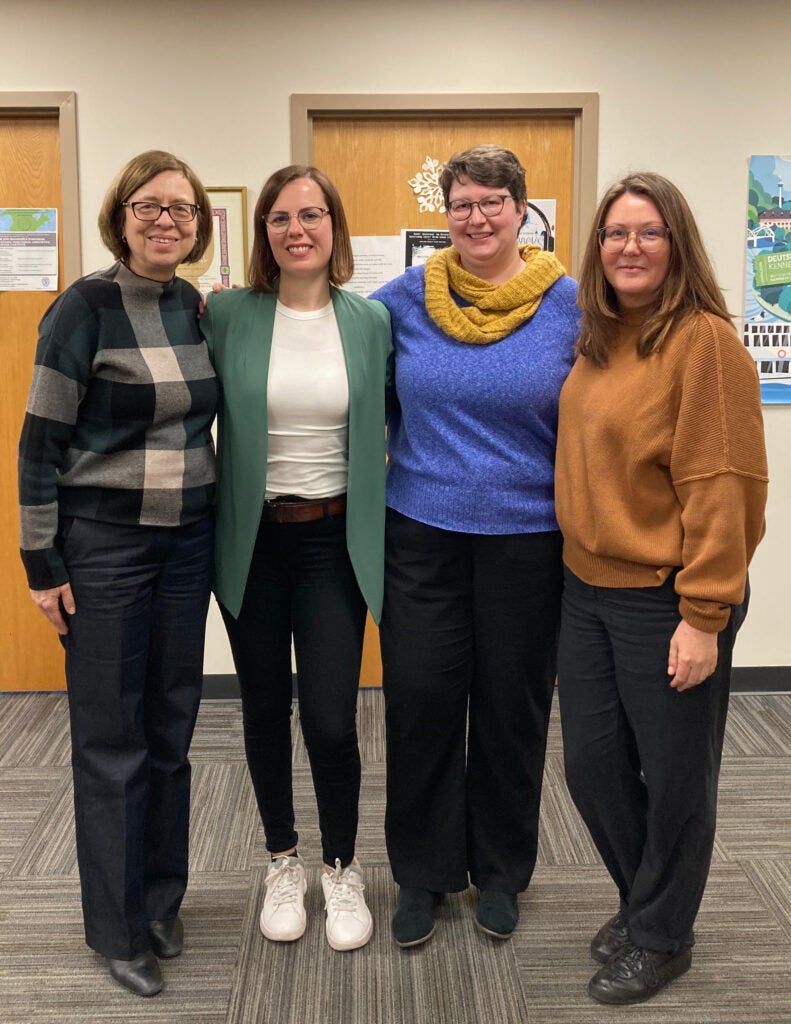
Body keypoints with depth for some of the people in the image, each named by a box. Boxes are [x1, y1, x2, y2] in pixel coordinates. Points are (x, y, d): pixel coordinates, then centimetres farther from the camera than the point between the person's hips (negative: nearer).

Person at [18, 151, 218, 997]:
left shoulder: (199, 308, 6)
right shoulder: (87, 306, -10)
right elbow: (41, 439, -10)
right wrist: (41, 561, -10)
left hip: (187, 539, 5)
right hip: (104, 543, -5)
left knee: (171, 726, 13)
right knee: (112, 738, 5)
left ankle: (162, 900, 31)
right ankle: (119, 930, 21)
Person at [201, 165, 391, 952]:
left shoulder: (371, 322, 0)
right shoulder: (227, 314, -3)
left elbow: (387, 433, 5)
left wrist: (385, 539, 2)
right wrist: (205, 527, -2)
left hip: (333, 539, 0)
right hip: (252, 539, 1)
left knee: (331, 720, -2)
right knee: (265, 708, 13)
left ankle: (342, 870, 25)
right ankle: (283, 863, 35)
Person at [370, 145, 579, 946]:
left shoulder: (568, 304, -2)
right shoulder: (408, 295, 2)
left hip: (526, 537, -1)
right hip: (421, 530, 1)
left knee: (511, 706, 10)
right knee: (419, 699, 4)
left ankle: (500, 872, 32)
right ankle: (421, 872, 26)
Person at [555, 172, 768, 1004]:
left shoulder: (704, 340, -13)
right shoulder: (598, 340, 9)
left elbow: (720, 485, -17)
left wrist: (704, 616, -18)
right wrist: (577, 568, 10)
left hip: (665, 601, -7)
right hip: (588, 590, 7)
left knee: (674, 776, 10)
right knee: (591, 764, 15)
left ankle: (659, 936, 32)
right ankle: (643, 900, 40)